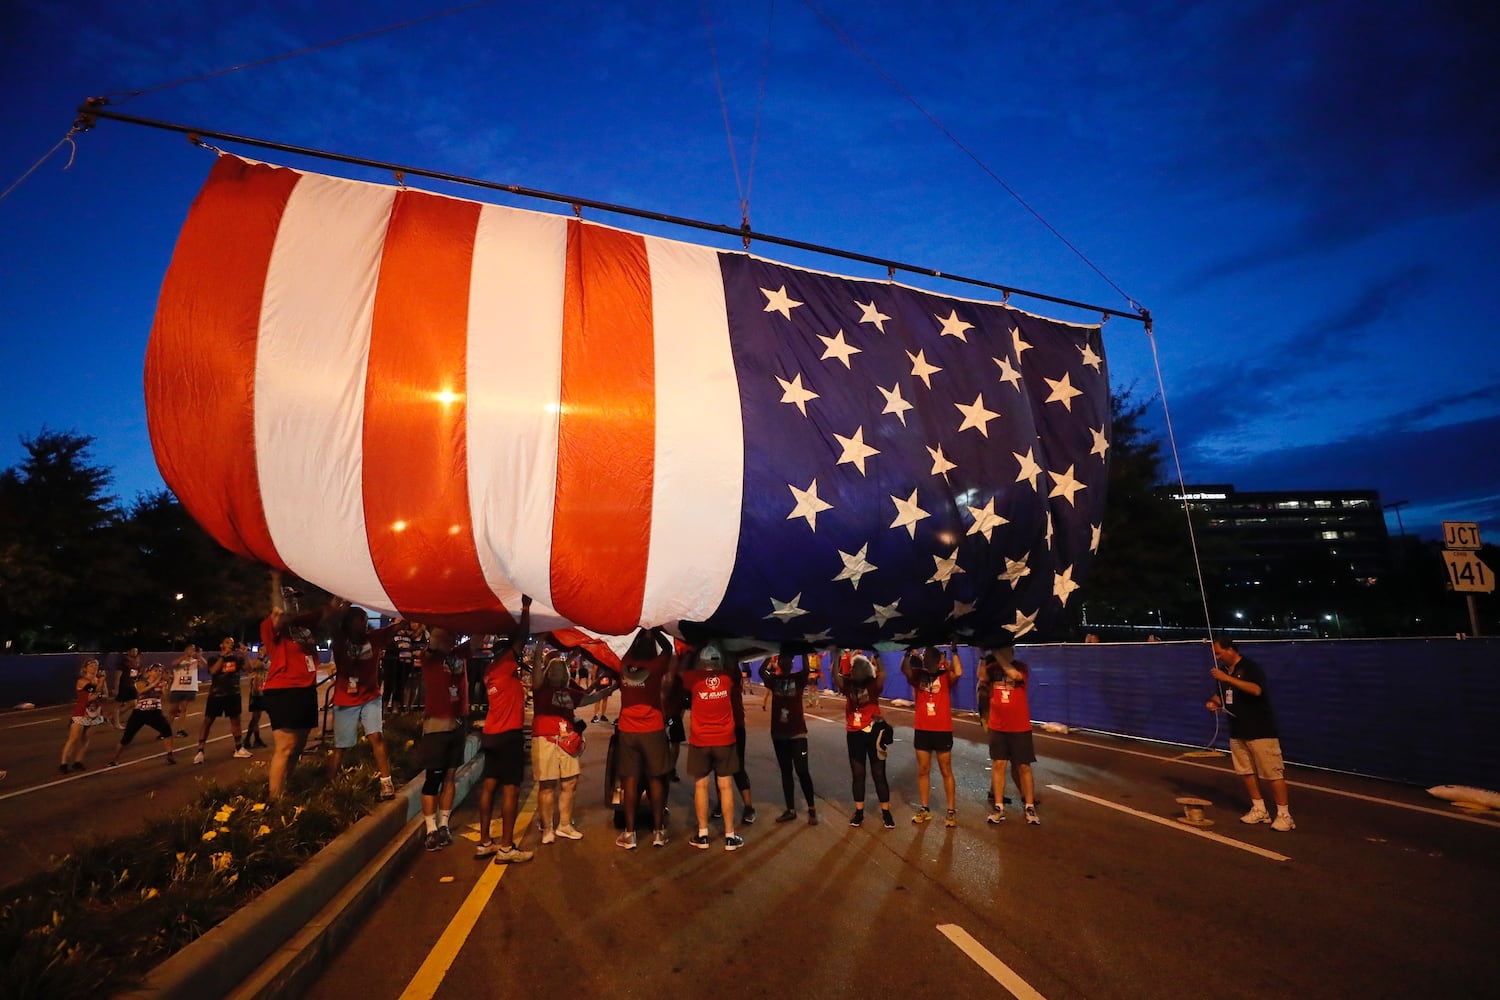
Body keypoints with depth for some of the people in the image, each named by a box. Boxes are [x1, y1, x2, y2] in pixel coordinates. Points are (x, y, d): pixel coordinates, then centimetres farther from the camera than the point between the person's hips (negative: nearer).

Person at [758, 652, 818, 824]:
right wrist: (770, 656, -19)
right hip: (778, 733, 3)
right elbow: (762, 670, -19)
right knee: (785, 771, 11)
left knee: (802, 771, -4)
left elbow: (807, 670, -25)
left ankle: (811, 808, 13)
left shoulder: (798, 678, -2)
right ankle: (790, 810, 21)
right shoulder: (773, 679, 2)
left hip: (797, 732, -3)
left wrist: (803, 653, -23)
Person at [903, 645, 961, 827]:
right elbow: (904, 669, -20)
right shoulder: (917, 676, 0)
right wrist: (910, 652, -30)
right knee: (923, 771, 11)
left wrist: (953, 651, -22)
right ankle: (924, 809, 24)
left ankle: (951, 811, 18)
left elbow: (958, 672, -25)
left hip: (943, 730, -2)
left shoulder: (946, 676, -4)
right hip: (922, 730, 2)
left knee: (946, 771, 8)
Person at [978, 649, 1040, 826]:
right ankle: (999, 807, 11)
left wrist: (1000, 657, -25)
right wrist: (983, 656, -26)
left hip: (1020, 727, -1)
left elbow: (1015, 675, -27)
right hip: (997, 727, 2)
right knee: (998, 764, 3)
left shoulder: (1021, 668, -5)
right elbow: (982, 677, -21)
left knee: (1023, 766, 5)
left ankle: (1030, 807, 17)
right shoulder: (992, 668, -1)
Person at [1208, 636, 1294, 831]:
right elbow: (1222, 695, 20)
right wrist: (1214, 702, -1)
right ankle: (1259, 810, 23)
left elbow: (1256, 690, -32)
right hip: (1237, 731, 8)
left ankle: (1284, 815, 7)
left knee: (1273, 773, -2)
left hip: (1260, 731, -8)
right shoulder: (1223, 669, 9)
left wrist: (1227, 678, -34)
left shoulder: (1251, 667, -14)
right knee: (1246, 771, 11)